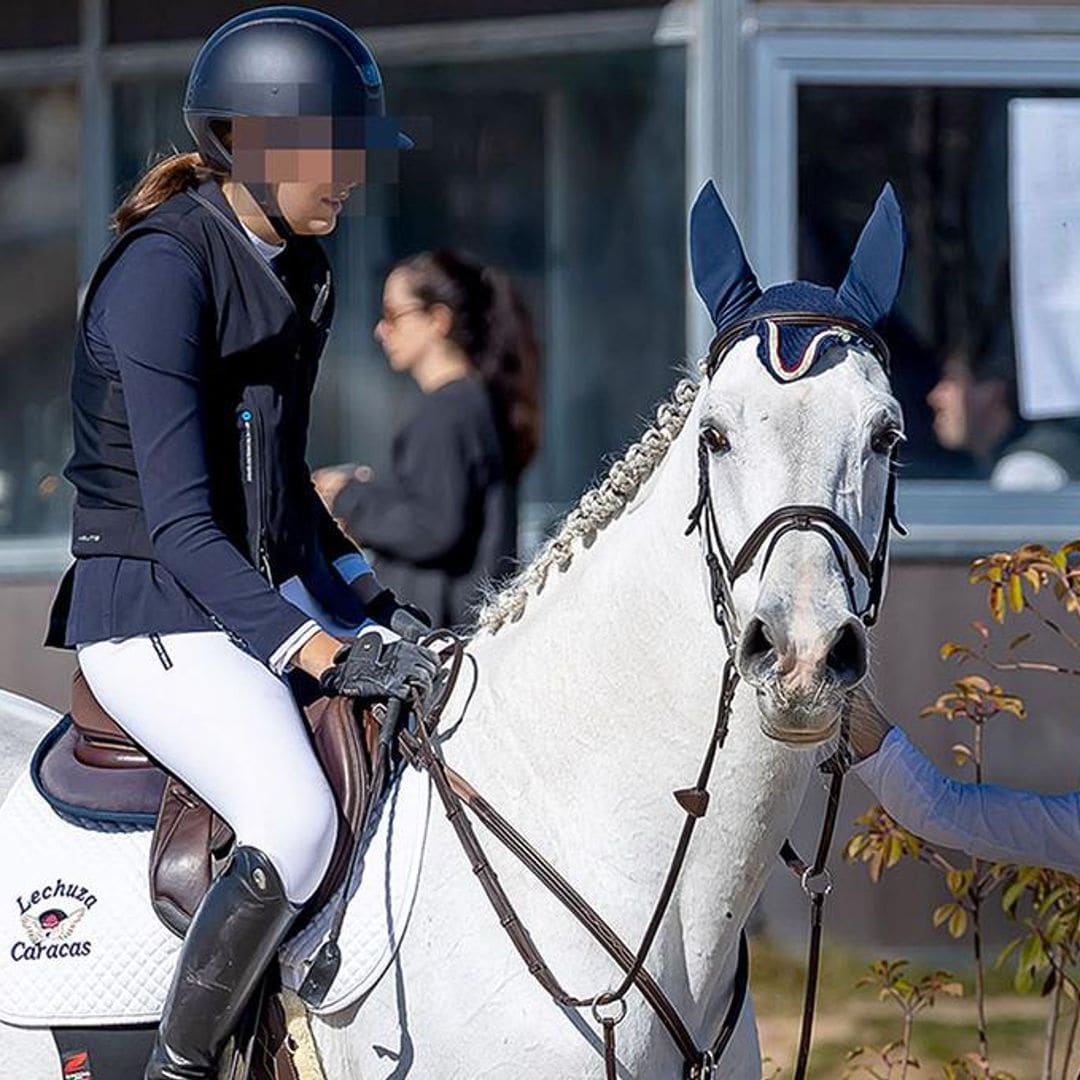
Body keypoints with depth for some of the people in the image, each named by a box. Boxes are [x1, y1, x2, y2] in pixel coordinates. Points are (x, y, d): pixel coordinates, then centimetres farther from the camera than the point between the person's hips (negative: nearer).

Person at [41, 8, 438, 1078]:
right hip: (152, 614, -9)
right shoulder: (164, 270, -18)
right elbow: (179, 524, -23)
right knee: (296, 823, -30)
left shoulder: (295, 268, 10)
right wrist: (320, 654, -28)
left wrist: (373, 608, 10)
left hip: (275, 592, 9)